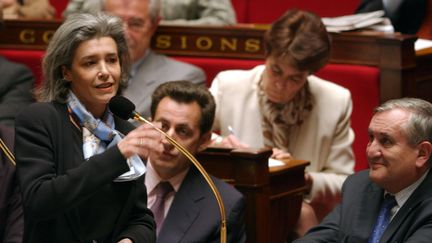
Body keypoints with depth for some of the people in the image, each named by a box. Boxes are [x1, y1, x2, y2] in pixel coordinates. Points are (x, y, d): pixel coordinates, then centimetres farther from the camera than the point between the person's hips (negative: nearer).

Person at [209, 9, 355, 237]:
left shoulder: (336, 102, -3)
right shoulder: (227, 87, -3)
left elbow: (343, 186, 2)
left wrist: (303, 178, -18)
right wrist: (218, 145, -16)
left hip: (303, 218, 1)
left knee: (302, 212, -32)